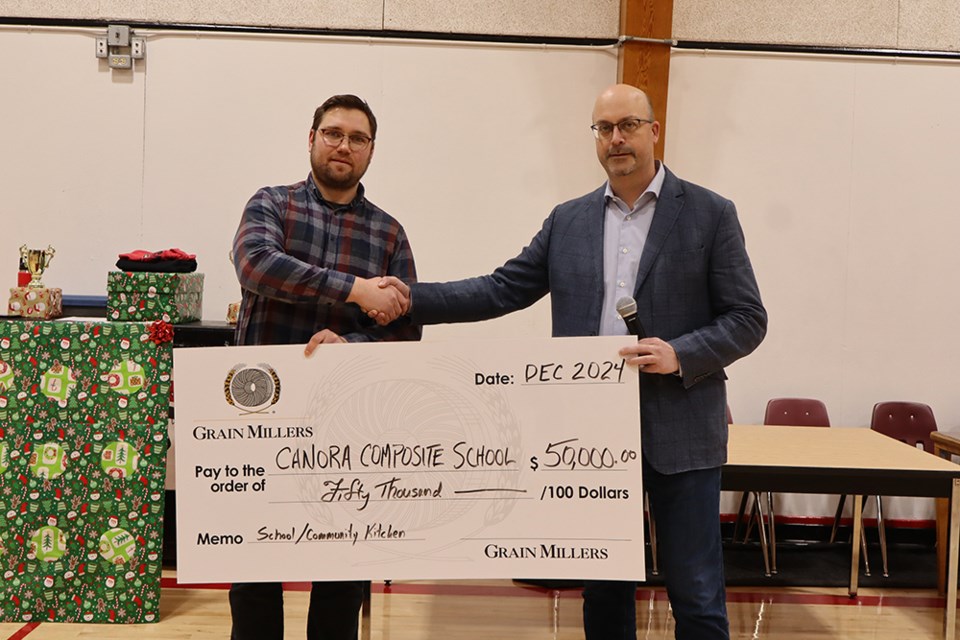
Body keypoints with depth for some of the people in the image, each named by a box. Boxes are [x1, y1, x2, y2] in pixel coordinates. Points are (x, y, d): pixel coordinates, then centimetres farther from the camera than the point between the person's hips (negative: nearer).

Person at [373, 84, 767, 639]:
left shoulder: (710, 214, -1)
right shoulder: (568, 221, 9)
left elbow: (748, 319, -2)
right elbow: (503, 290, 7)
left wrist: (681, 355, -18)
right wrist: (413, 298, -5)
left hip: (680, 433, -3)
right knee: (603, 590, 15)